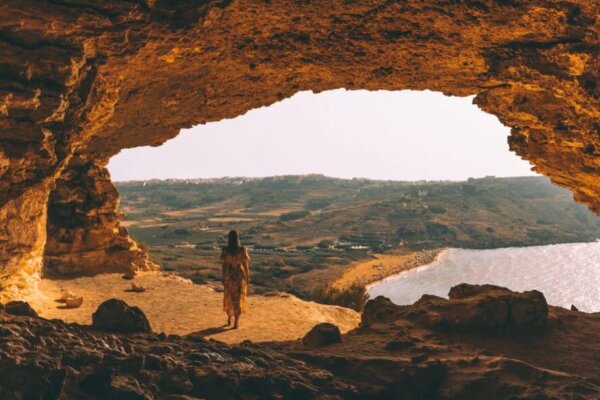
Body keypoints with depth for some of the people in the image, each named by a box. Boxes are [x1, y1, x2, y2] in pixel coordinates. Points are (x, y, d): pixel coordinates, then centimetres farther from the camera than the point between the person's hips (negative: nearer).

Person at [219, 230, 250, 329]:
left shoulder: (225, 250, -12)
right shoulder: (242, 250, -15)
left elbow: (223, 265, -7)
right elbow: (246, 264, -9)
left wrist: (223, 278, 4)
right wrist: (248, 277, 3)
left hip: (229, 277, 1)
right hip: (240, 276, -1)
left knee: (228, 298, 22)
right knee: (238, 299, 8)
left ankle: (229, 319, 33)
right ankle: (235, 322, 6)